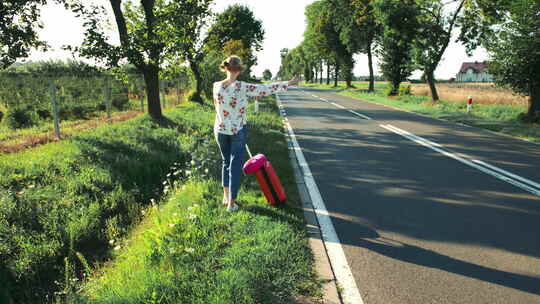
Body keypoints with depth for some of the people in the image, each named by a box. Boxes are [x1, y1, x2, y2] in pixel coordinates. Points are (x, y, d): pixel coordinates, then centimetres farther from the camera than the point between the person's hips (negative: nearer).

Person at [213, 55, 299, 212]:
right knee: (235, 165, 5)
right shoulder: (242, 87, -17)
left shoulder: (216, 86, -5)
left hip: (220, 130, 4)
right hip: (238, 130, -4)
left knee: (226, 162, 21)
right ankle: (231, 203, 9)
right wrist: (288, 83, -4)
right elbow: (265, 89, -13)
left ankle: (226, 197, 30)